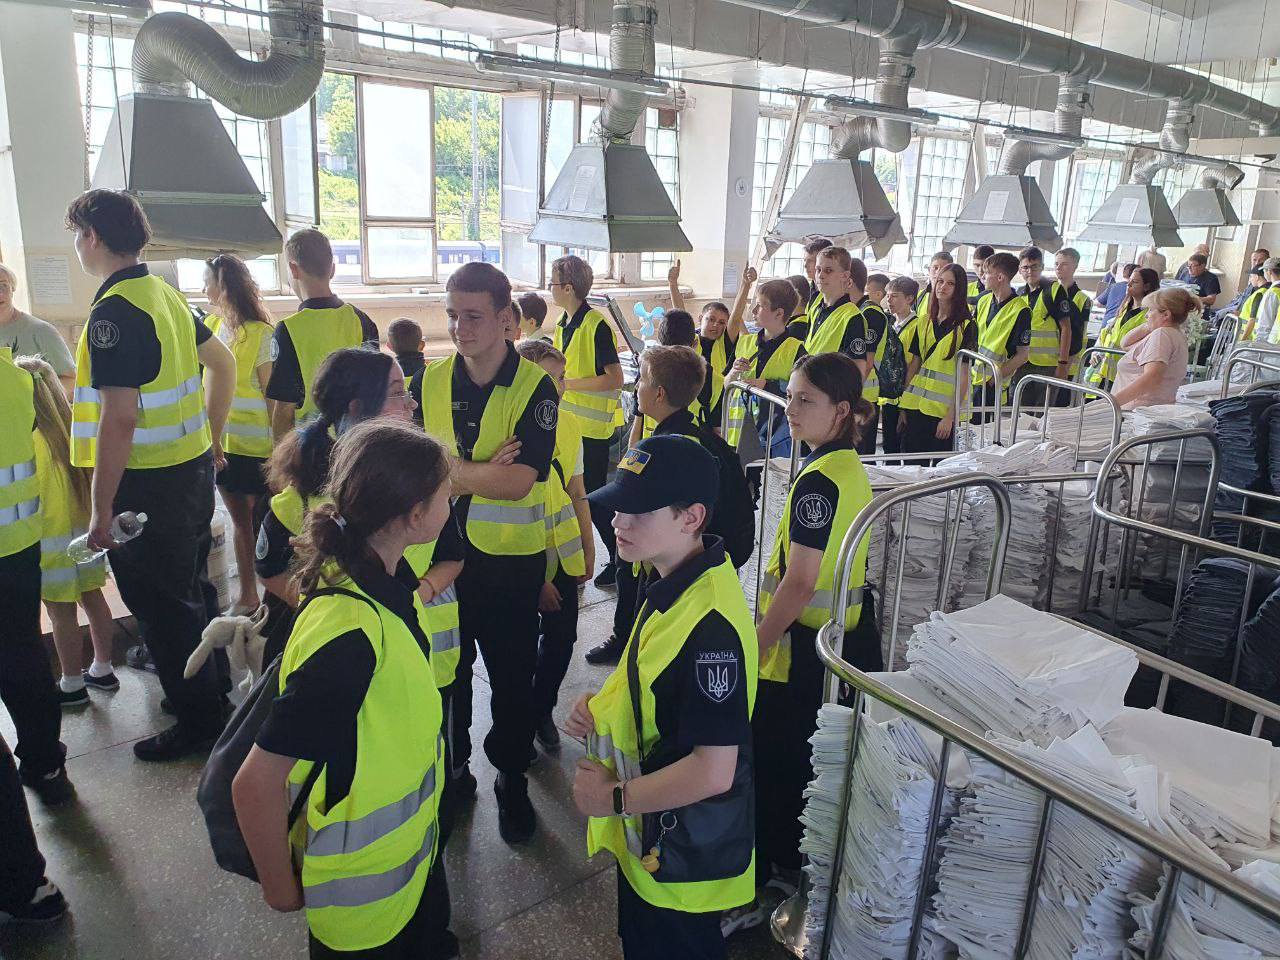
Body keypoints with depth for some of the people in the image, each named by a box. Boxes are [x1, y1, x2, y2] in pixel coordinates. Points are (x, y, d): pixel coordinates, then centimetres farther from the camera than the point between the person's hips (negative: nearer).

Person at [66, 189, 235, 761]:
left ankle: (198, 723, 17)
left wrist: (101, 509, -20)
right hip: (194, 468, 9)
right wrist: (211, 440, 22)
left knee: (160, 607, 5)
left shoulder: (113, 312, -19)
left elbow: (119, 420, -25)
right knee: (188, 593, 22)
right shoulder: (165, 294, 8)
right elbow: (222, 364, 17)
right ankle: (211, 689, 38)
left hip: (148, 485, -9)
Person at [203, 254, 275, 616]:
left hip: (254, 443, -7)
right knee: (239, 518, 15)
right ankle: (247, 596, 28)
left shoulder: (259, 333, -13)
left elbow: (272, 393, -12)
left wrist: (276, 445, -13)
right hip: (220, 439, 7)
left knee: (258, 521, 3)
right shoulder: (212, 324, 7)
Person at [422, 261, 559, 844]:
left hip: (511, 559, -3)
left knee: (512, 676, 12)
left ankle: (512, 780, 34)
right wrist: (483, 475, -15)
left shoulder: (536, 387, -11)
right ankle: (451, 768, 41)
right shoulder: (431, 380, 0)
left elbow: (519, 480, -21)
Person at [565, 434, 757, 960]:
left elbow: (713, 772, -31)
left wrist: (614, 797, -19)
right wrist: (604, 708, -5)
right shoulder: (672, 585, -3)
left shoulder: (710, 624, -33)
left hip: (684, 857, -9)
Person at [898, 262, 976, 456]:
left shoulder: (966, 327, -5)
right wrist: (903, 407, 8)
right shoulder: (923, 323, 11)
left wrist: (951, 416, -14)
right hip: (915, 406, 5)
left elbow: (964, 375, -8)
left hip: (943, 411, -5)